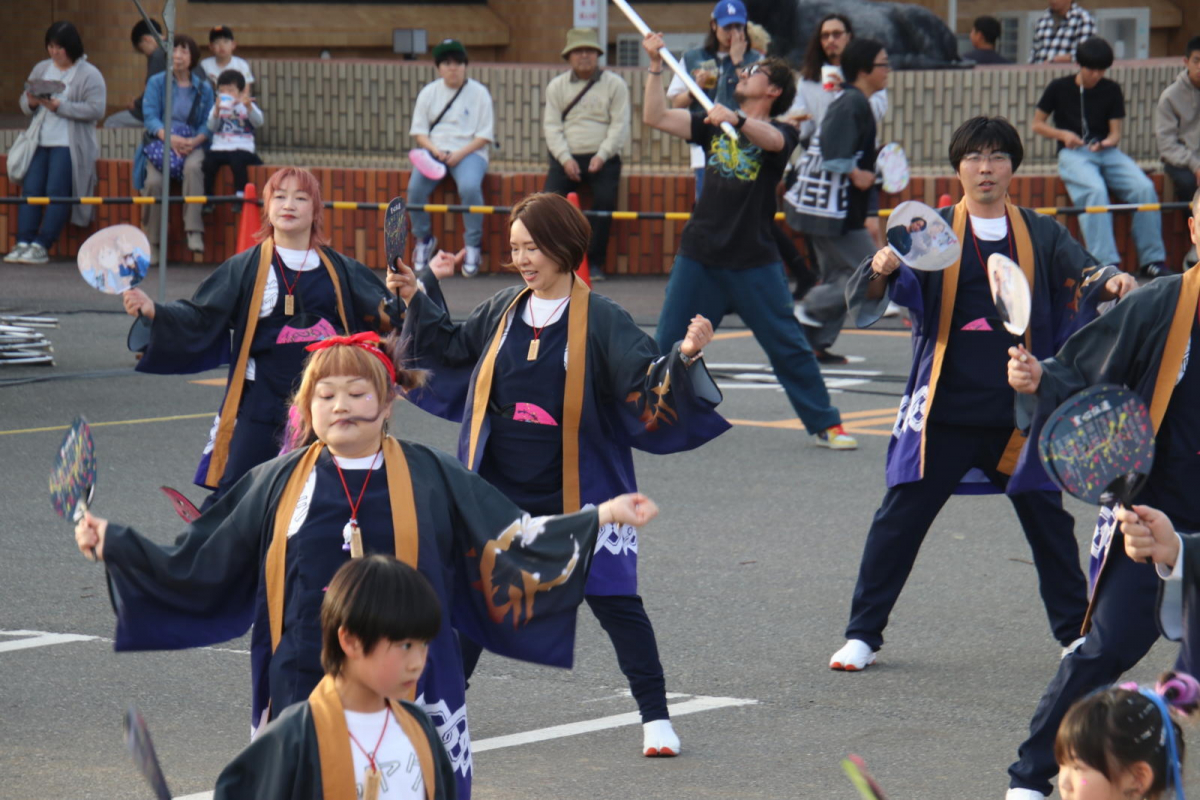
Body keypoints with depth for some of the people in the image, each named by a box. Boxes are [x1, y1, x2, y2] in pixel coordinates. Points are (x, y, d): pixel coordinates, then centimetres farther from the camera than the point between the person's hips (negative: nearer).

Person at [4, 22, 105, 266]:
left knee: (56, 190, -18)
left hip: (69, 144, -5)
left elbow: (96, 110, -12)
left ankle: (41, 246, -18)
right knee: (30, 188, -12)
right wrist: (31, 102, -7)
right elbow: (23, 103, 18)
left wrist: (59, 106, -17)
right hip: (40, 141, 5)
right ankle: (23, 243, -15)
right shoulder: (41, 69, 17)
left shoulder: (90, 75, -1)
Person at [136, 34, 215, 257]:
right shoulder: (156, 83, 8)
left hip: (192, 144, 0)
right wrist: (169, 138, -21)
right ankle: (152, 243, -16)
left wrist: (194, 141, -16)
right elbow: (150, 117, -3)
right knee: (153, 180, -30)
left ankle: (194, 232, -40)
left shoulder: (203, 88, 11)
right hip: (160, 142, 0)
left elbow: (208, 124, 5)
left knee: (193, 167, -36)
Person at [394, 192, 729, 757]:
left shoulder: (601, 320, -9)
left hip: (577, 493, -5)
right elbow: (452, 351, 22)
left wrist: (684, 356, -32)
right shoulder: (502, 312, 6)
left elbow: (645, 383, -14)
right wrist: (416, 301, 13)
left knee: (613, 598, -4)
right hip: (499, 490, 5)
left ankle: (655, 717, 4)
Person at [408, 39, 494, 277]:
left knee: (469, 187, -34)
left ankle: (473, 246, -16)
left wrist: (460, 154, -14)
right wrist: (435, 150, -11)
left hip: (469, 152, -3)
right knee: (415, 187, -25)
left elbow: (484, 136, 0)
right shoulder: (428, 93, 9)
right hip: (434, 151, 3)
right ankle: (423, 240, -2)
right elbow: (418, 132, 9)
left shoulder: (479, 93, 2)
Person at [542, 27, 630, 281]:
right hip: (566, 158, 2)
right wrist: (565, 158, -10)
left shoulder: (614, 84, 5)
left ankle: (595, 263, -15)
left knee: (605, 200, -25)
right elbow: (551, 126, 5)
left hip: (602, 158, -2)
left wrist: (602, 156, -14)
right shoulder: (557, 86, 12)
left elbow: (620, 125, -2)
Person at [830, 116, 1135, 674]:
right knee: (901, 515, -3)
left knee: (1047, 518, 9)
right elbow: (868, 299, -7)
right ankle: (863, 633, 5)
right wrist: (880, 270, -30)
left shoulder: (1042, 235, 7)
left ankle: (1075, 633, 24)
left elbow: (1083, 274, -2)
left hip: (1021, 410, 2)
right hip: (945, 407, -2)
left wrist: (1111, 282, -26)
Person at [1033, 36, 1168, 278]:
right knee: (1095, 190, -36)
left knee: (1144, 188, -24)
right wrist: (1063, 134, -10)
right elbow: (1037, 124, 9)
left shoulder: (1111, 90, 12)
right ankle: (1105, 262, -41)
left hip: (1106, 152, 3)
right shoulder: (1059, 88, 4)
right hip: (1073, 153, -3)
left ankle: (1152, 259, -17)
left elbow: (1115, 133, 9)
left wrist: (1107, 142, -15)